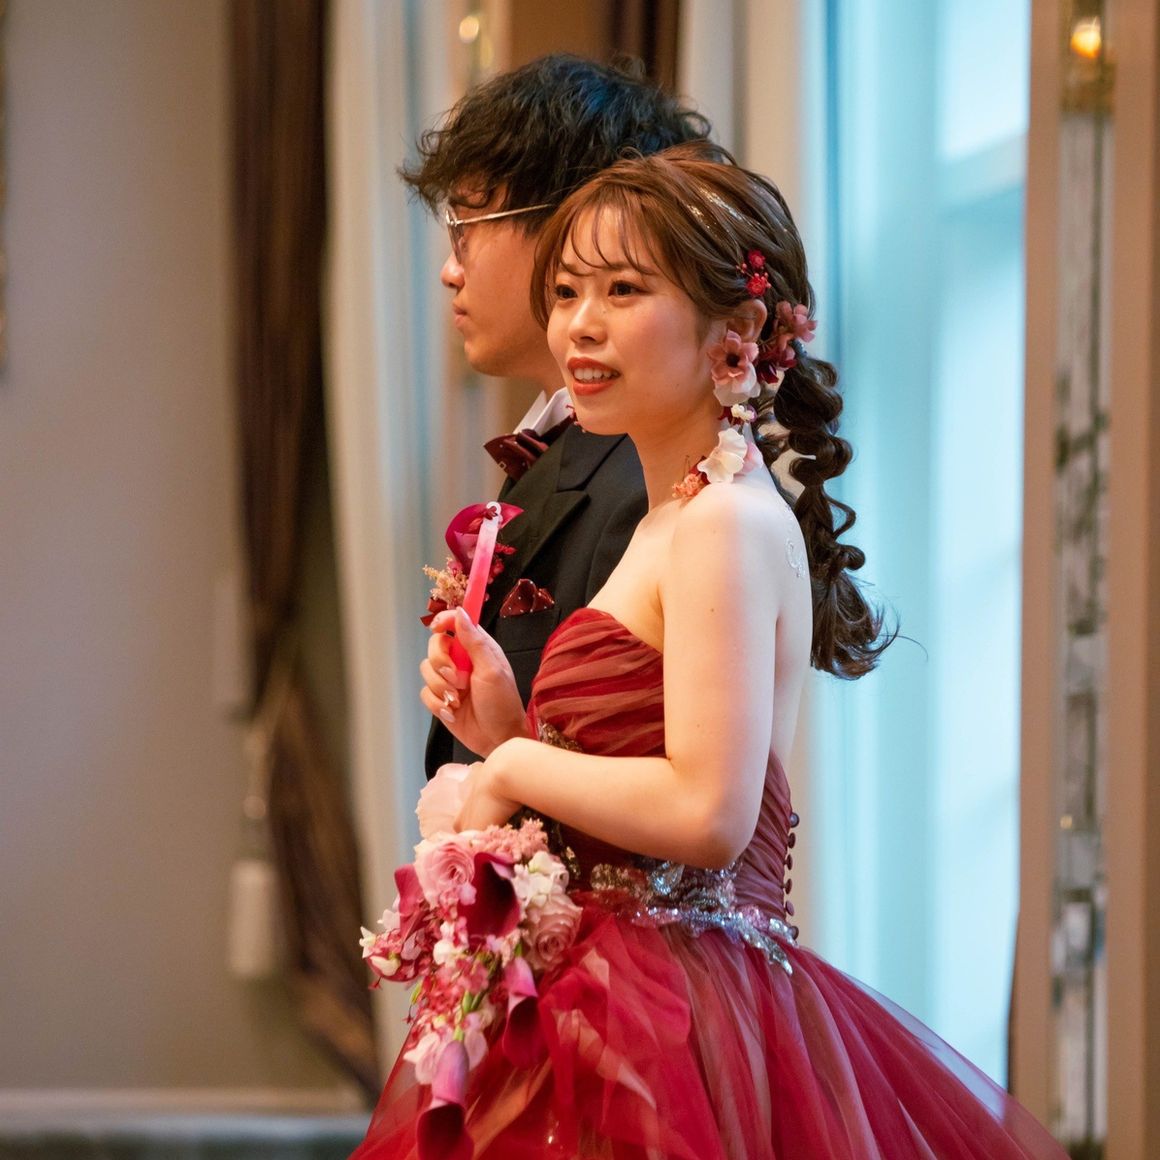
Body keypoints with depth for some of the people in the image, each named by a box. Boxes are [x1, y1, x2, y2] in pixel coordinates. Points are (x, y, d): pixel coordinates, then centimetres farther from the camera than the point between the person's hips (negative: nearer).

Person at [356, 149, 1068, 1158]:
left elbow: (706, 814, -24)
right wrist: (506, 728, 5)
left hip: (669, 1027, -9)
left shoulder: (730, 523, -15)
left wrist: (516, 768, -11)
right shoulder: (671, 519, 14)